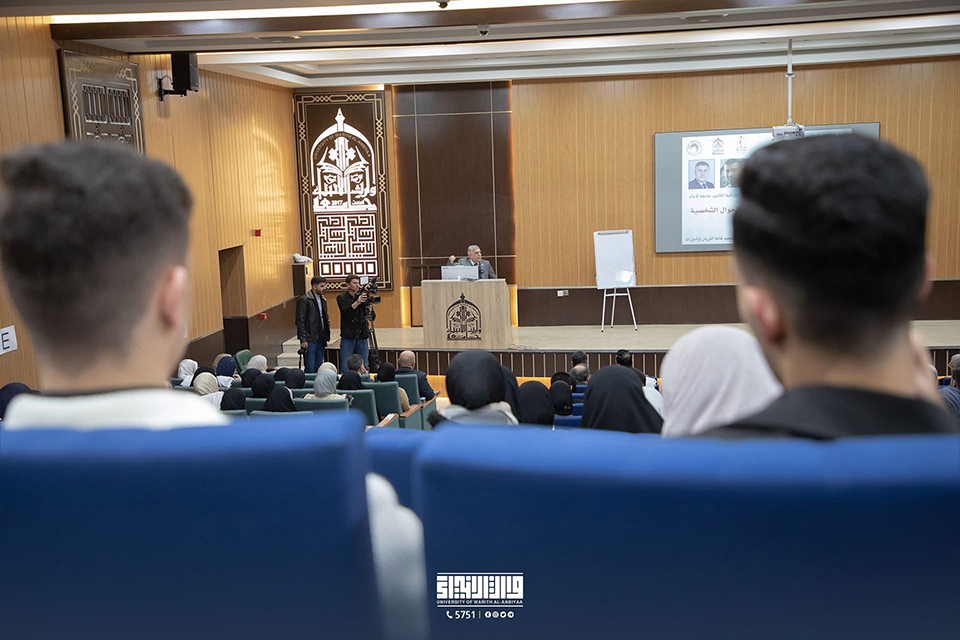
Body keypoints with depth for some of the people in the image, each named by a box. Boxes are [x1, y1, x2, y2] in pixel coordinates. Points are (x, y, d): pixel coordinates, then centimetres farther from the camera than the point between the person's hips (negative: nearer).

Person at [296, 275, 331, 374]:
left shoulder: (323, 299, 15)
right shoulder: (304, 300, -9)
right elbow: (300, 321, -12)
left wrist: (326, 336, 11)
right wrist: (303, 340, -16)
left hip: (321, 340, 7)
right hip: (310, 340, -7)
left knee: (318, 368, 9)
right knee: (310, 369, -7)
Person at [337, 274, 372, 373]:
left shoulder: (362, 297, 10)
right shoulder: (341, 298, 2)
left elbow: (372, 317, 6)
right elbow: (345, 312, -16)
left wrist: (369, 308, -15)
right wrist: (357, 302, -28)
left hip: (362, 337, 3)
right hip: (348, 337, -3)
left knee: (364, 368, 4)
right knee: (345, 368, -4)